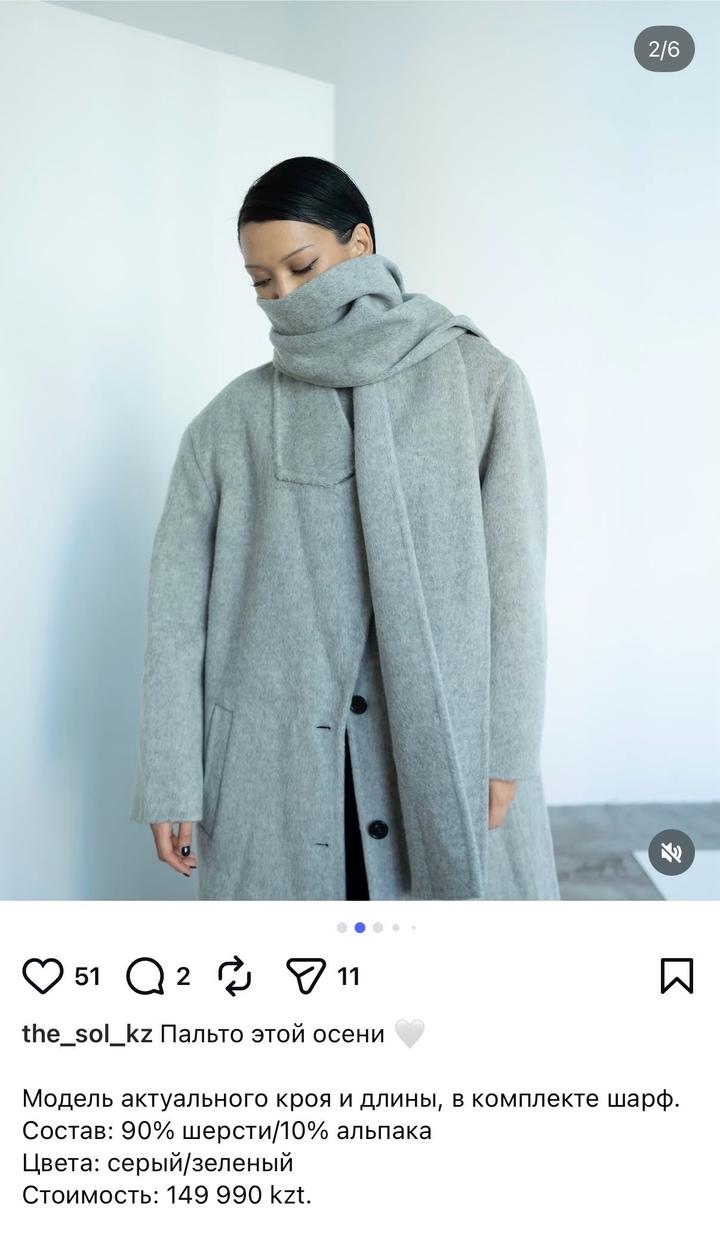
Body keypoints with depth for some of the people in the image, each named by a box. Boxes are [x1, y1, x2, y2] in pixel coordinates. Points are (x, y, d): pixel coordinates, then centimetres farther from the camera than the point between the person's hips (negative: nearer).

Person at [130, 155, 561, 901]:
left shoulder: (481, 382, 2)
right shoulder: (232, 419, 5)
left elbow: (513, 579, -2)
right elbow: (177, 603, 3)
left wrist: (505, 754, -7)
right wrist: (170, 780, -1)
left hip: (446, 750, 0)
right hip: (273, 762, 1)